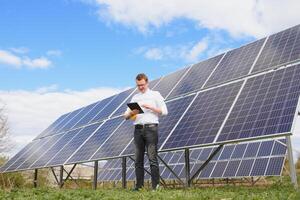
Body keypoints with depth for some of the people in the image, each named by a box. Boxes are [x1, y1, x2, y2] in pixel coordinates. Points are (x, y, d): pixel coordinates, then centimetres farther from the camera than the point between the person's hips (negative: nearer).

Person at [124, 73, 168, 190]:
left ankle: (155, 186, -5)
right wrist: (131, 113, -9)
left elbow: (164, 111, 2)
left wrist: (150, 107, -10)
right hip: (138, 129, 4)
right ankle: (139, 186, 7)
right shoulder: (135, 97, 19)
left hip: (151, 128, -4)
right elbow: (126, 116, 15)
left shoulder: (155, 94, 10)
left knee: (152, 158, -8)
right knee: (138, 160, 3)